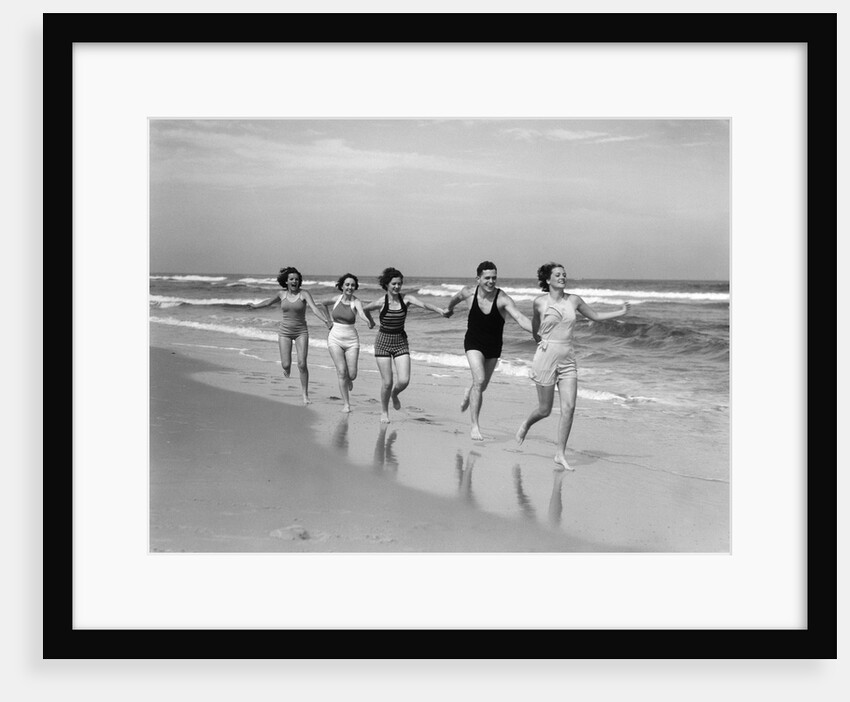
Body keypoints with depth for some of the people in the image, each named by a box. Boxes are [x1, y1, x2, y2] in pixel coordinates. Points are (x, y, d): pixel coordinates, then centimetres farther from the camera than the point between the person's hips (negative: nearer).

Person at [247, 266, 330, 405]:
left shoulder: (304, 294, -9)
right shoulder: (282, 295, 1)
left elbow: (315, 308, -23)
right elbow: (268, 302, 21)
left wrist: (326, 320, -40)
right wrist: (255, 306, 37)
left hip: (301, 332, -2)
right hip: (284, 332, 2)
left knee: (302, 364, -11)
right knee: (285, 365, -5)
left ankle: (305, 393, 6)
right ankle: (286, 368, 36)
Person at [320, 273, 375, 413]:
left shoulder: (356, 302, -9)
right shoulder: (336, 299, 0)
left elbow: (362, 313, -31)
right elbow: (323, 303, 23)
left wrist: (369, 321, -52)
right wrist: (330, 318, 17)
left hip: (351, 340, -1)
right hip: (335, 339, 1)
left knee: (352, 374, -4)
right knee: (341, 371, -11)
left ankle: (348, 380, 35)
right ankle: (346, 404, -2)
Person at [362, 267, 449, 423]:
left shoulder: (406, 299, -5)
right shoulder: (381, 302, -9)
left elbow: (423, 304, -23)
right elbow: (364, 309, 10)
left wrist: (440, 310, -38)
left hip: (401, 342, 2)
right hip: (383, 341, -2)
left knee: (404, 380, -9)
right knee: (387, 382, -3)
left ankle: (394, 394, 27)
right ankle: (384, 411, 22)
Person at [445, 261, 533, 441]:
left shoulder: (503, 299, -23)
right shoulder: (469, 292, -14)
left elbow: (521, 319, -35)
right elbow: (457, 297, 11)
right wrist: (449, 308, 32)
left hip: (493, 346, 1)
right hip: (474, 343, -1)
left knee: (482, 385, 17)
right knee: (479, 380, -21)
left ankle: (469, 393, 56)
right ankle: (475, 426, -13)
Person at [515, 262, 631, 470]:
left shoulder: (573, 300, 6)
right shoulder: (540, 302, -2)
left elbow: (596, 316, 18)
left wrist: (620, 312, 10)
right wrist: (541, 342, 7)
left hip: (568, 359, 3)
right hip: (546, 357, -3)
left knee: (569, 407, -7)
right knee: (545, 410, 3)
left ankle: (560, 454, 2)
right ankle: (526, 425, 37)